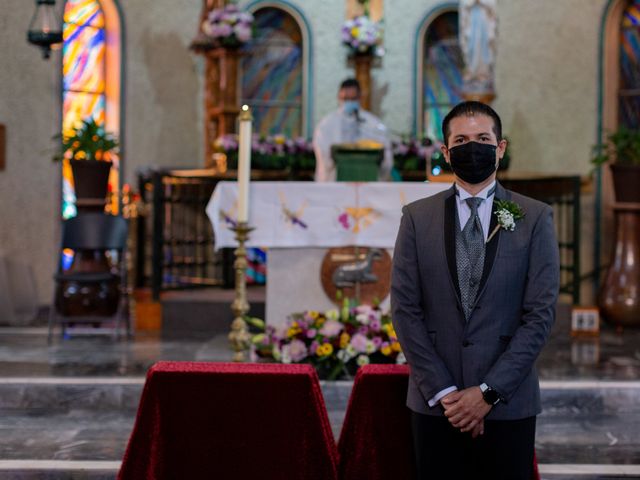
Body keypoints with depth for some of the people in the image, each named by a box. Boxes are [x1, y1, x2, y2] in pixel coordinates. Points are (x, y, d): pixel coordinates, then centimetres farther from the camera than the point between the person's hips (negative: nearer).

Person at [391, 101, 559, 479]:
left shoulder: (535, 217, 1)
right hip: (435, 402, 1)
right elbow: (405, 309, 0)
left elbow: (541, 313, -4)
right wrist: (443, 391, -8)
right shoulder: (417, 217, 4)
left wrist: (488, 392, -10)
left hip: (509, 403, -1)